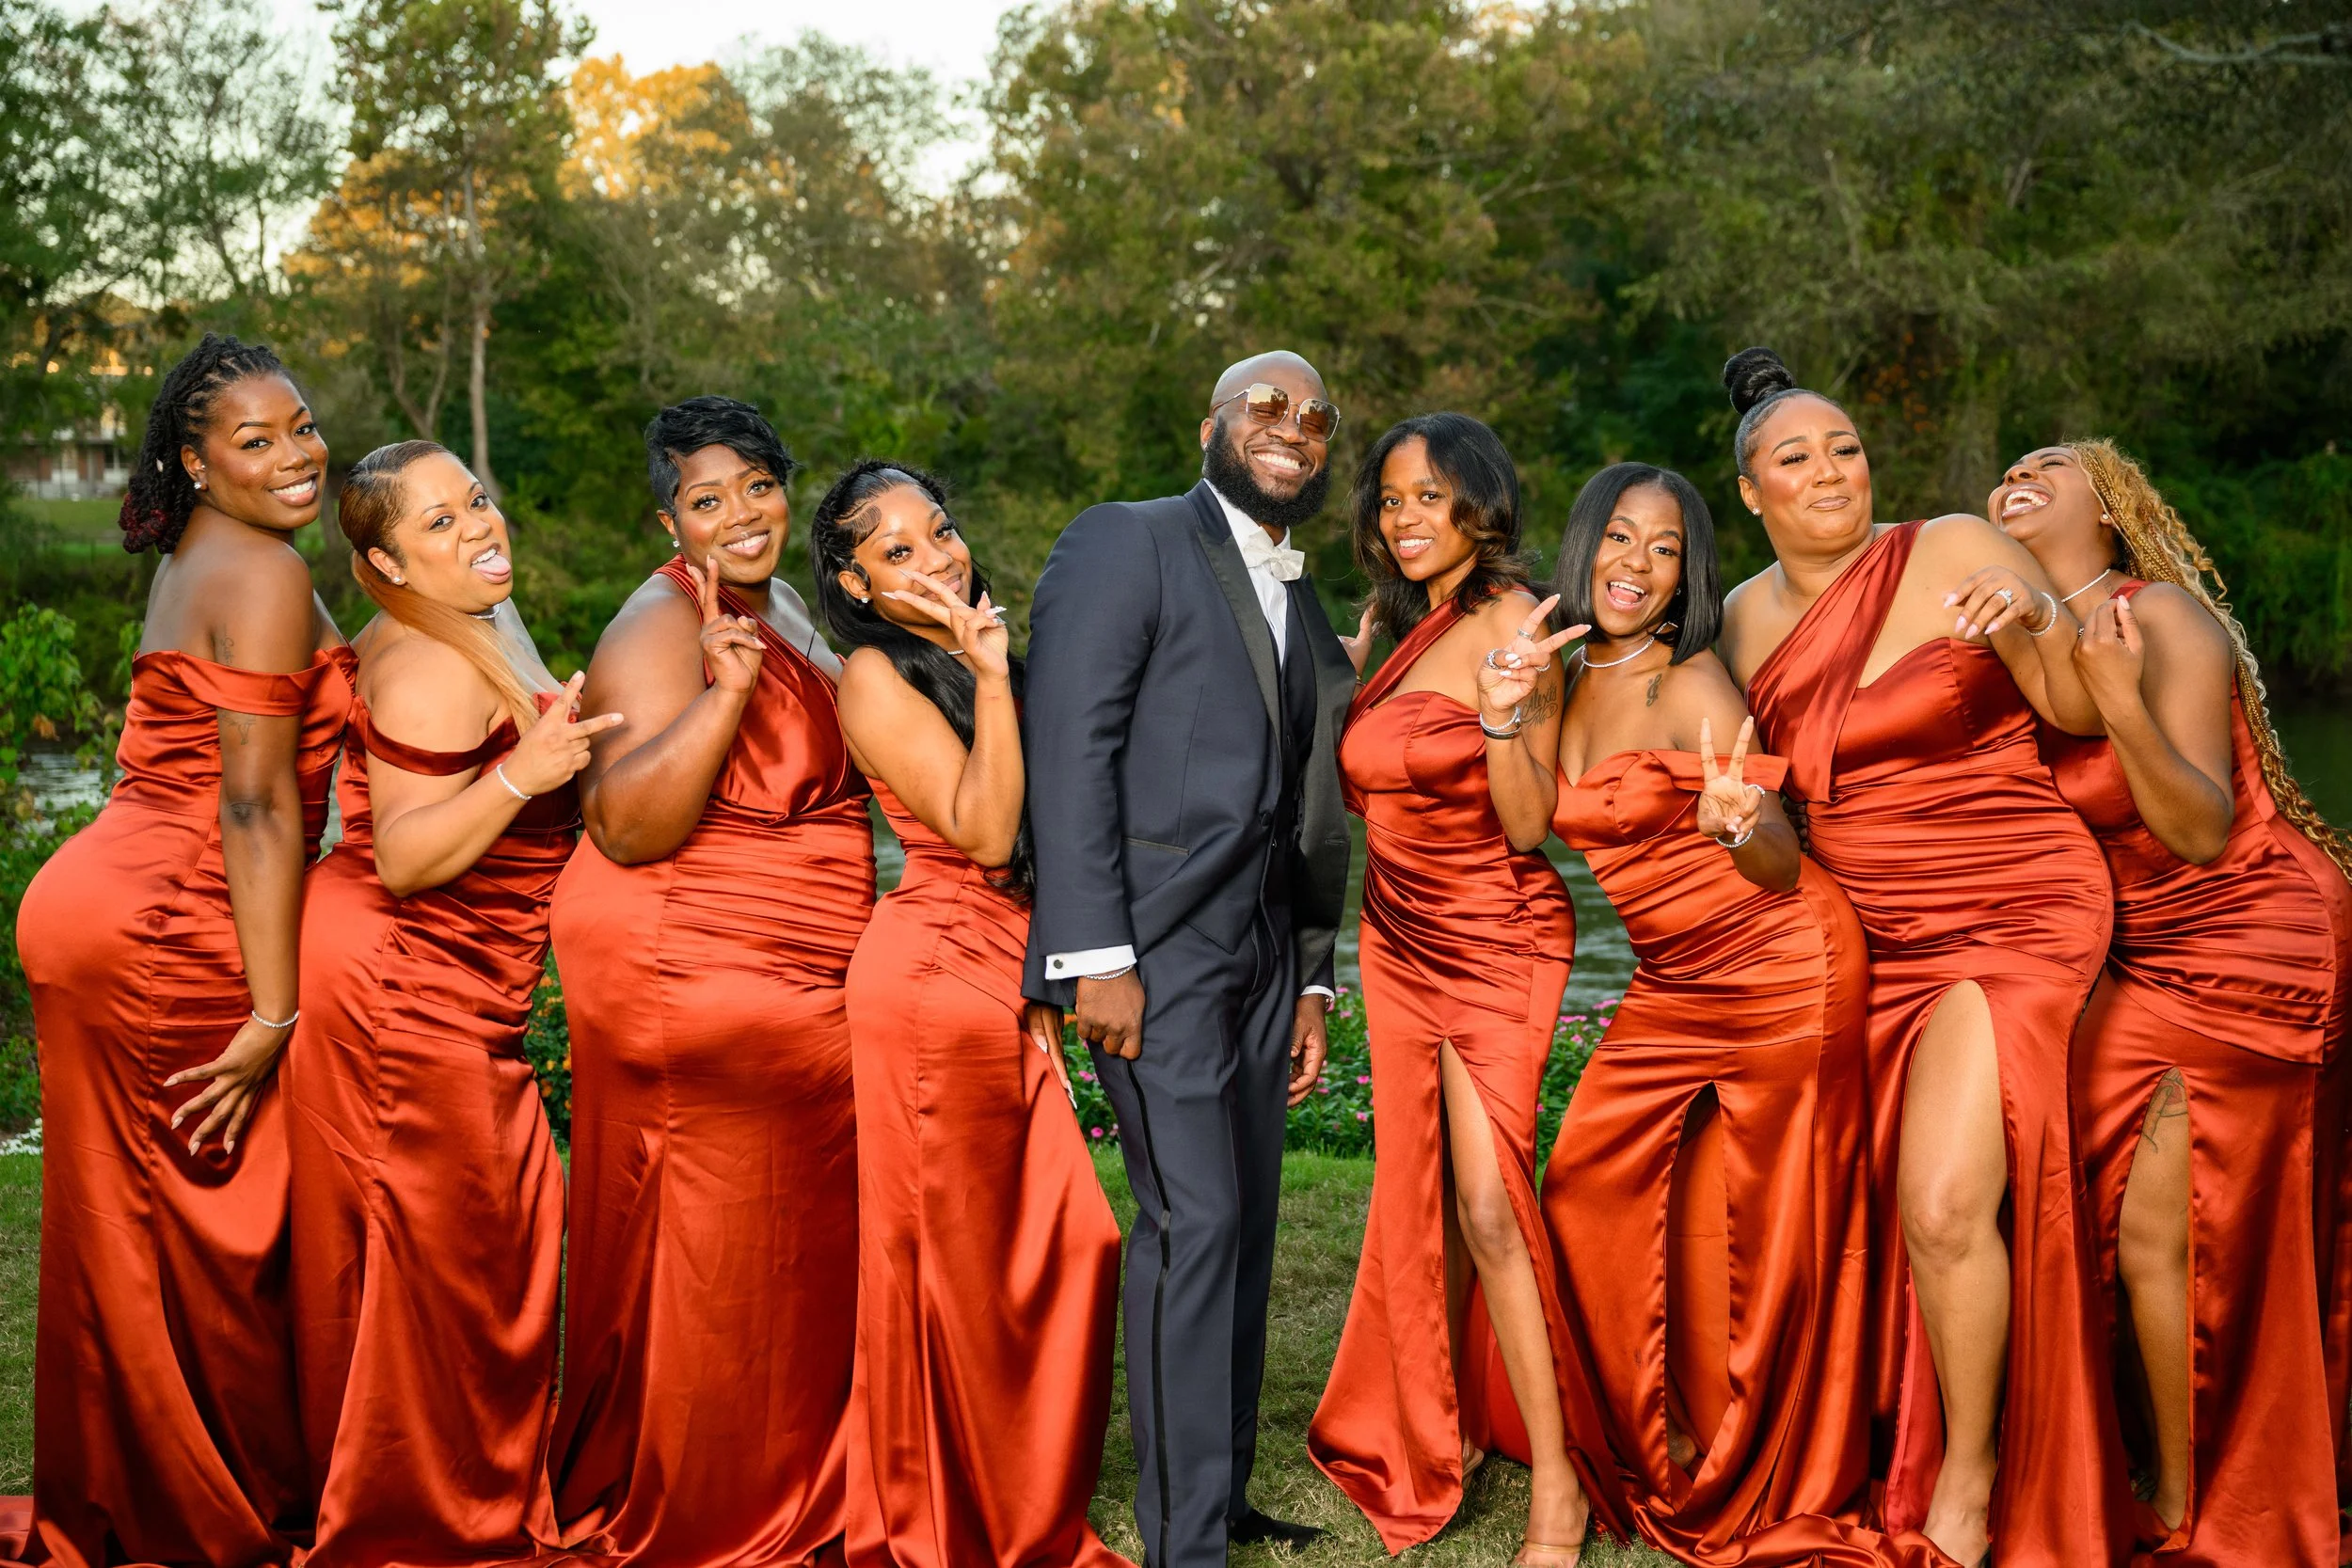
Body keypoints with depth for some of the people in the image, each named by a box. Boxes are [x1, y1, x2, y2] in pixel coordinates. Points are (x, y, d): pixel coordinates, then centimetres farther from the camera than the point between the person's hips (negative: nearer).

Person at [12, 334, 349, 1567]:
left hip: (89, 904, 10)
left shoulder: (194, 562, 17)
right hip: (168, 931, -10)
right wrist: (273, 1011, -20)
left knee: (122, 1227, 17)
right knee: (214, 1234, 2)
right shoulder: (265, 574, -13)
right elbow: (254, 802, -19)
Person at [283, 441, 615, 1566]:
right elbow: (401, 859, -24)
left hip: (443, 993, 10)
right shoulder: (432, 667, -18)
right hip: (401, 990, -10)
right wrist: (520, 773, -34)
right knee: (443, 1257, -1)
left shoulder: (472, 635, 13)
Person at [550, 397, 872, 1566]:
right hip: (686, 979, -9)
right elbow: (627, 829, -24)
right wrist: (724, 690, -34)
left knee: (798, 1250, 15)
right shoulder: (662, 629, -14)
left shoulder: (783, 612, 14)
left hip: (805, 991, 9)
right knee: (703, 1257, 1)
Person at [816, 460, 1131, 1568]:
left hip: (1012, 983, 7)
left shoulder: (976, 658, 15)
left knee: (1064, 1246, 6)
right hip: (933, 981, -7)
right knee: (951, 1260, 3)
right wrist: (991, 677, -19)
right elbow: (981, 830, -18)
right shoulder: (877, 675, -9)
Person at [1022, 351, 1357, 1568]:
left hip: (1260, 943, 7)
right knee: (1191, 1217, -9)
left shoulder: (1300, 603, 19)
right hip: (1152, 939, -7)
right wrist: (1095, 955, -18)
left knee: (1246, 1220, 9)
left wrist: (1312, 977, 16)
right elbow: (1070, 747, -12)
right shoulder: (1126, 544, -3)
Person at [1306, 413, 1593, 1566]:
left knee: (1487, 1203, -11)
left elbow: (1528, 825, -17)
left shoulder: (1510, 621, -14)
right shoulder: (1391, 623, 8)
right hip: (1401, 940, 7)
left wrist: (1504, 713, -31)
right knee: (1423, 1198, 12)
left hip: (1498, 941, -7)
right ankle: (1437, 1428, 29)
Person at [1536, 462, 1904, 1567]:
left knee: (1769, 1227, 1)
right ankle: (1665, 1449, 24)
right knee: (1589, 1187, 5)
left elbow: (1781, 867, -18)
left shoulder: (1695, 687, -16)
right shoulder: (1568, 686, 4)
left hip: (1786, 972, -7)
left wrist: (1738, 823, -40)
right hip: (1671, 989, 7)